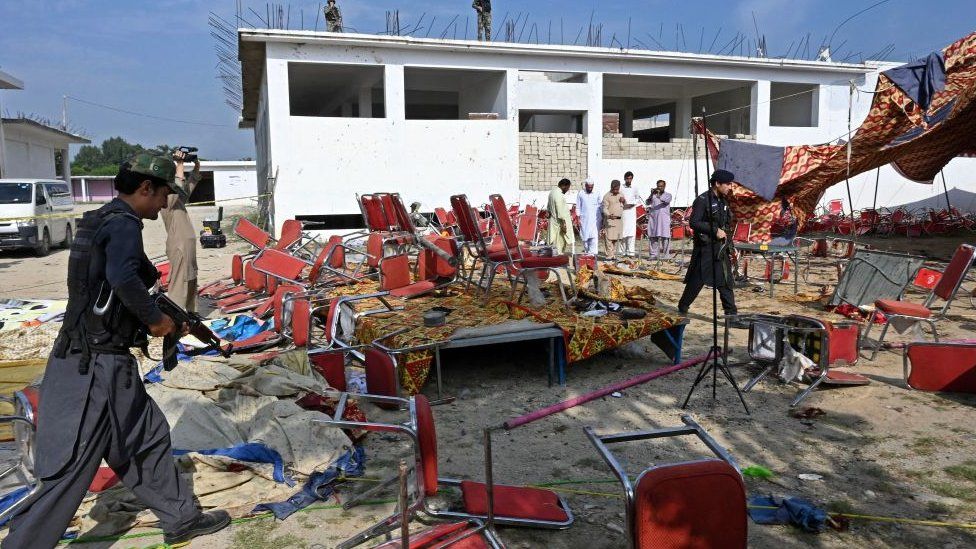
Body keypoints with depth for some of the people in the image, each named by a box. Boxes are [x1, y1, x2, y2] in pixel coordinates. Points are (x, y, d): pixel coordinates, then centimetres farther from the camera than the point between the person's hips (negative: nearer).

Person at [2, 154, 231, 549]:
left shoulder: (101, 221, 15)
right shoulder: (123, 223, -15)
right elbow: (123, 278, -34)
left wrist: (167, 320, 17)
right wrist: (156, 319, -18)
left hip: (92, 359, 10)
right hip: (96, 366, -10)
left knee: (148, 437, 19)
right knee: (70, 472, -2)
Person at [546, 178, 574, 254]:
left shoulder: (552, 192, 11)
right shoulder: (559, 195, -20)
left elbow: (548, 207, 21)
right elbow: (560, 211, -22)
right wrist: (563, 223, -20)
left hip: (553, 221, 10)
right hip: (559, 222, -10)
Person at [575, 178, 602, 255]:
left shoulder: (597, 195, 6)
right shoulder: (580, 195, 3)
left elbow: (600, 207, 11)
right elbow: (578, 207, 4)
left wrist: (602, 217, 7)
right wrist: (578, 219, -2)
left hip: (595, 219, 0)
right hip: (584, 219, 0)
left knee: (595, 236, -10)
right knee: (585, 236, 6)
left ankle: (593, 253, -13)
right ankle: (586, 250, 23)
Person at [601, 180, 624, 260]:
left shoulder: (621, 195, 14)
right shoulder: (607, 196, -5)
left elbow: (623, 206, 26)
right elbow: (605, 209, -11)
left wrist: (623, 201, 3)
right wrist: (609, 215, -31)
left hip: (619, 220, 6)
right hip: (610, 220, -6)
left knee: (615, 238, 9)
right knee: (609, 238, -10)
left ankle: (614, 255, 15)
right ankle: (609, 255, -9)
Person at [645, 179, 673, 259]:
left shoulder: (668, 195, 10)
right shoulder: (653, 195, 14)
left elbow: (667, 200, -13)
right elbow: (647, 203, 0)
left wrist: (659, 196, -31)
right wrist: (651, 195, -16)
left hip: (664, 219, -2)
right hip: (653, 219, 2)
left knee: (665, 237, -7)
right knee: (653, 237, 0)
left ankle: (665, 255, -4)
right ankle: (654, 255, 3)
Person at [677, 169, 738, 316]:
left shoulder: (722, 201, 12)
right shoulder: (703, 200, -12)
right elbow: (693, 222, -18)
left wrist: (724, 232, 8)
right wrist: (715, 230, -18)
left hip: (720, 246, 7)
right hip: (705, 247, -7)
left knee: (725, 279, 5)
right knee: (697, 280, -1)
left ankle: (731, 312, 9)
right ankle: (683, 308, 15)